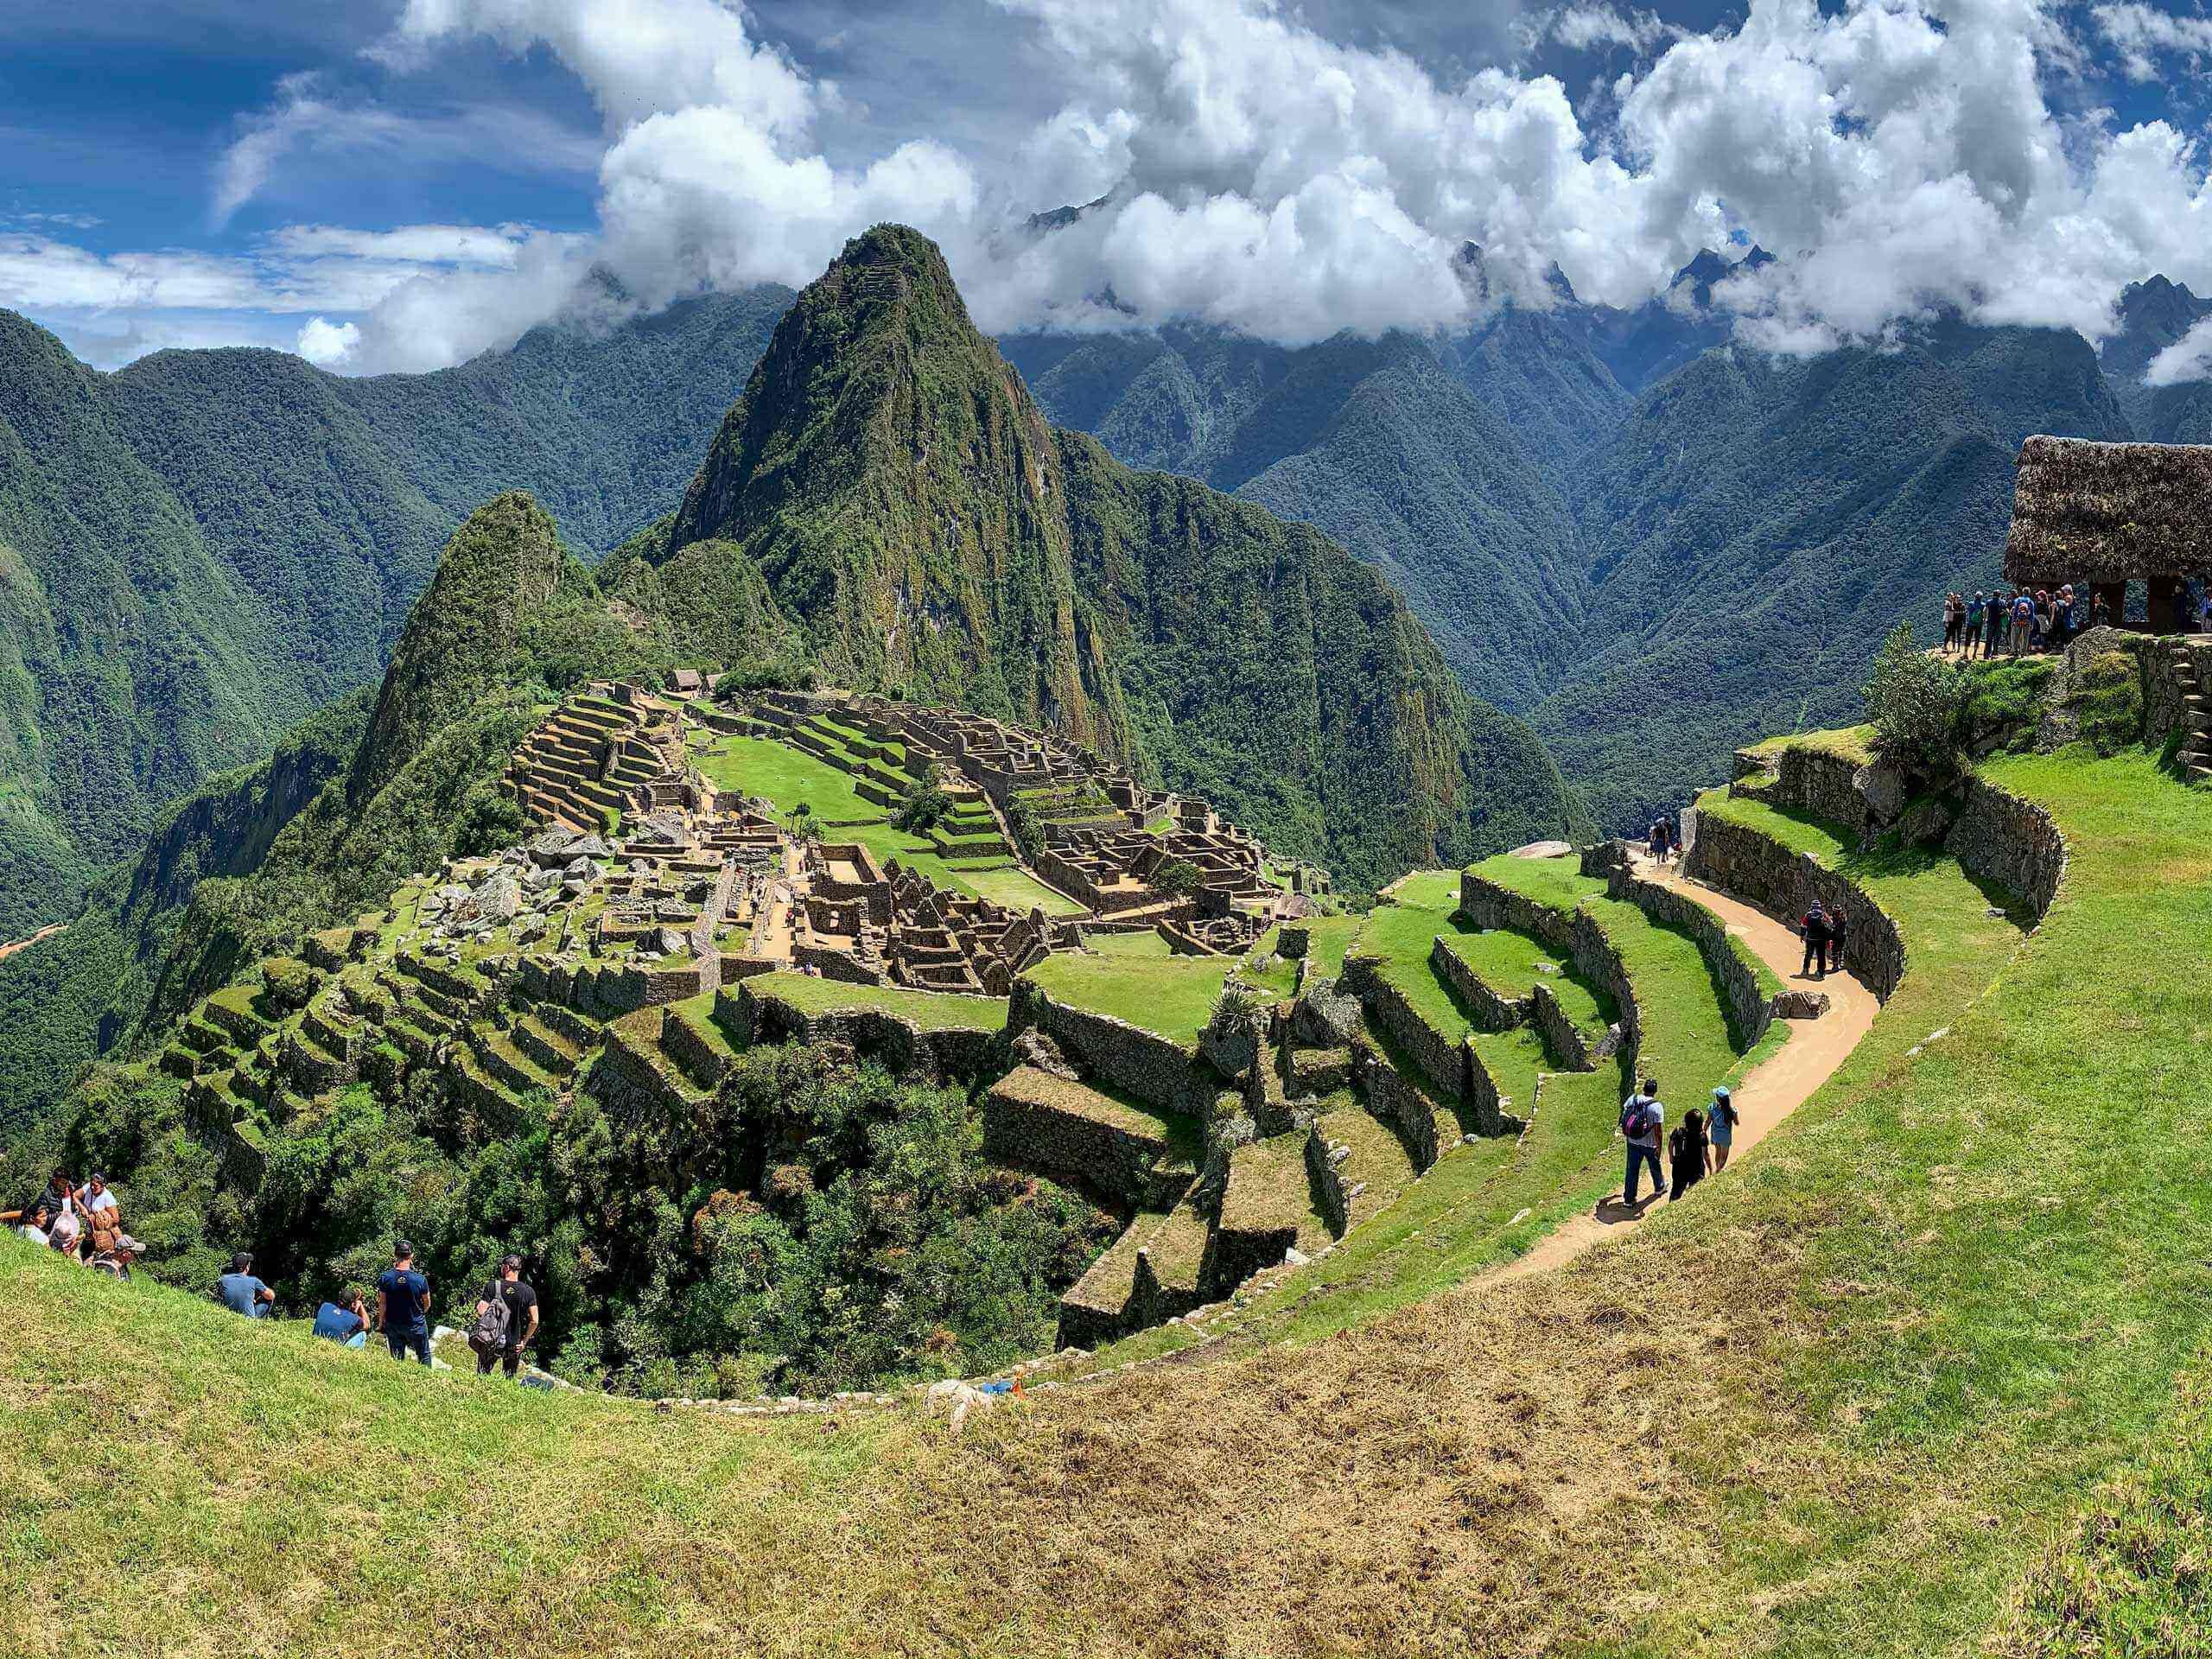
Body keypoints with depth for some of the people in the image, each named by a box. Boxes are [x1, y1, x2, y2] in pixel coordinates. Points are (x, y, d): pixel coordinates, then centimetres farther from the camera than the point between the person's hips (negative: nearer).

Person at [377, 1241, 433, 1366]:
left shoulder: (385, 1277, -18)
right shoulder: (420, 1280, -21)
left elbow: (382, 1304, -8)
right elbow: (427, 1304, -7)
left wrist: (381, 1323, 8)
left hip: (393, 1325, 2)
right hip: (416, 1325, -2)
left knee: (397, 1359, 18)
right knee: (424, 1356, 17)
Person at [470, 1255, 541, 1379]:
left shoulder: (492, 1286, -7)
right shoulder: (528, 1292, -2)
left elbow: (481, 1312, -14)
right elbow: (534, 1321, -4)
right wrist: (524, 1341, 4)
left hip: (492, 1342, -2)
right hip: (515, 1345, 2)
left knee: (482, 1377, 8)